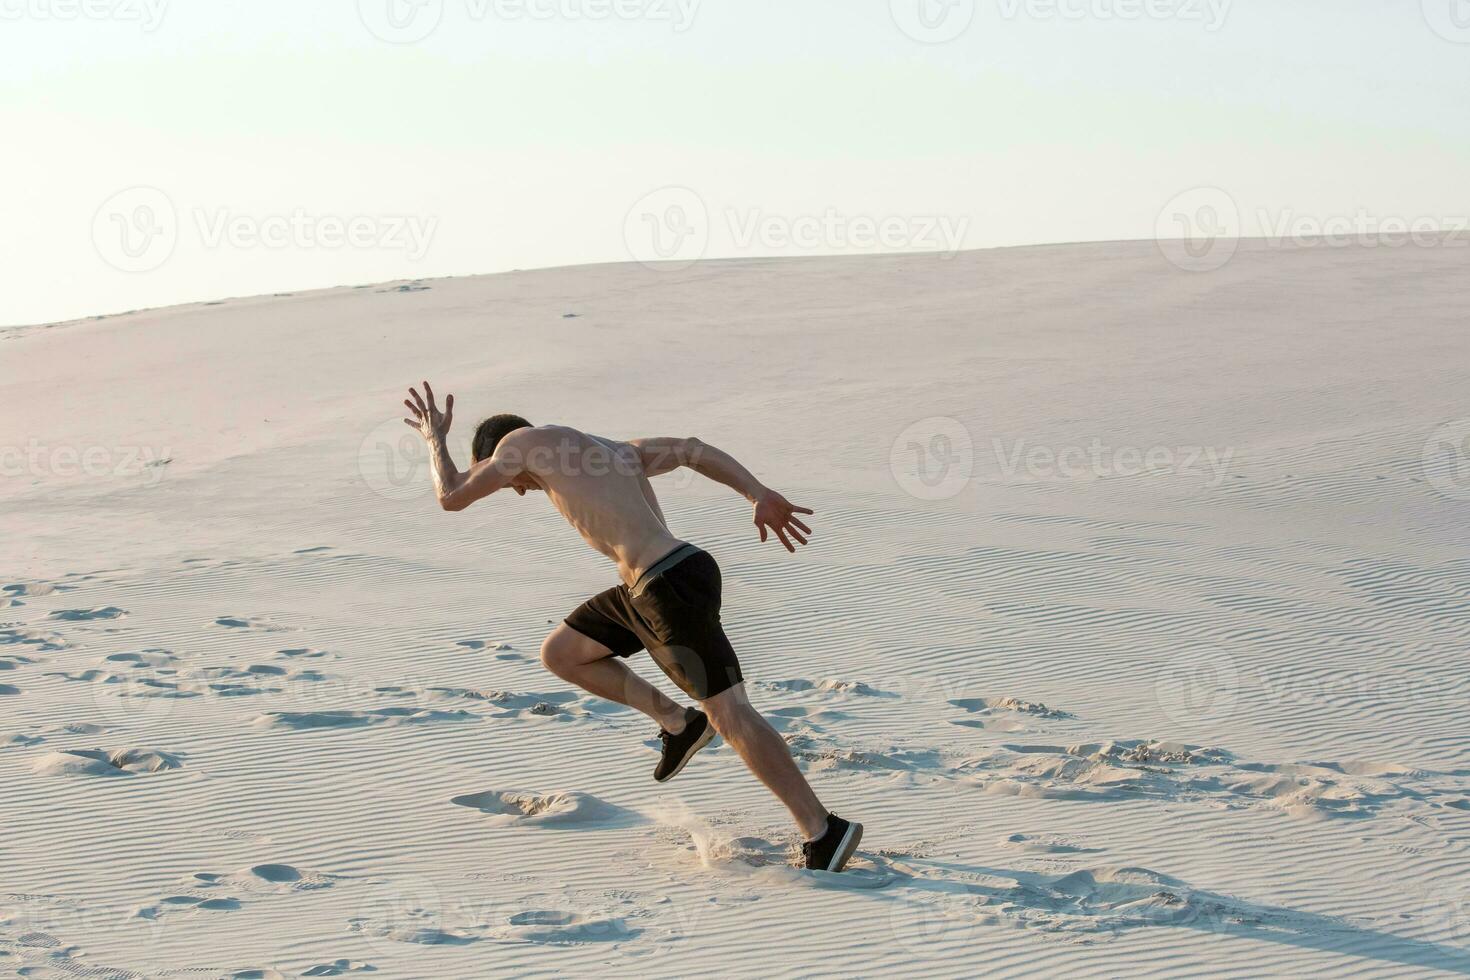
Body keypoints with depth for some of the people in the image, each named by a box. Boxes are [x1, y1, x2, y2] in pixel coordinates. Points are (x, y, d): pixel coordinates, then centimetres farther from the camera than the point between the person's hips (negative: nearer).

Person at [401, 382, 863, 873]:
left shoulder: (526, 439, 2)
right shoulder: (616, 453, 25)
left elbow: (452, 497, 9)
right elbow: (696, 451, 16)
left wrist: (436, 438, 27)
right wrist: (760, 496, 7)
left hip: (673, 585, -10)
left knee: (731, 716, -9)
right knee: (558, 654, 19)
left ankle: (823, 831, -7)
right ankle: (678, 723, 24)